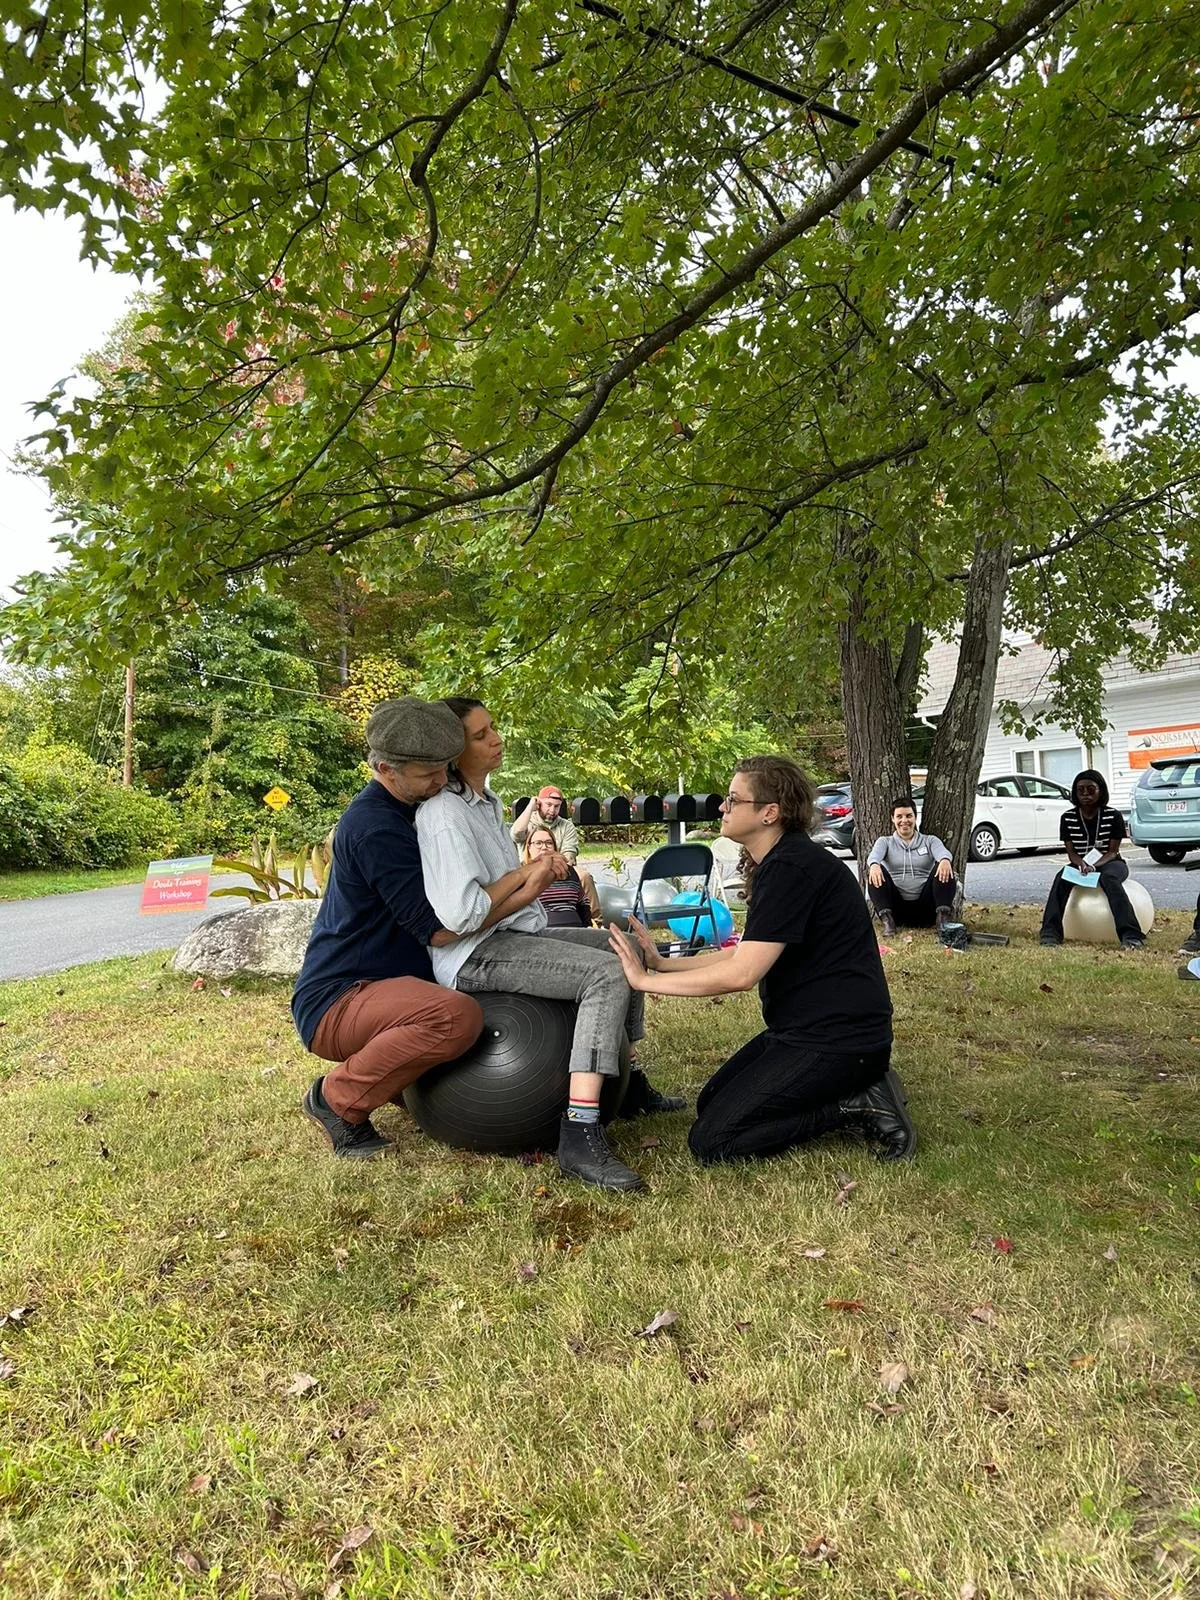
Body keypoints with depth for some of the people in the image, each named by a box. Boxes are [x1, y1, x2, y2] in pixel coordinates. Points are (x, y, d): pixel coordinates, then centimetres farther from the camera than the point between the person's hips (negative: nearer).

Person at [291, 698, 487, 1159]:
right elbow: (441, 928, -25)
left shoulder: (401, 811, 10)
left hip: (379, 989, 10)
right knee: (458, 1016, -37)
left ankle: (395, 1078, 16)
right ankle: (339, 1098, -12)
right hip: (335, 1004, -10)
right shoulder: (373, 825, -21)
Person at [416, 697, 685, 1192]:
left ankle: (625, 1083, 27)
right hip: (473, 955, -10)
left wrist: (533, 881, -7)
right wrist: (523, 874, -13)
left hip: (513, 934, 10)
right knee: (607, 975, -26)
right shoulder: (444, 814, -17)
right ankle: (580, 1137, -29)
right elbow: (459, 915, -27)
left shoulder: (485, 802, 14)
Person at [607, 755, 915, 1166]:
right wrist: (664, 964, 5)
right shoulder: (775, 864, 11)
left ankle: (857, 1105, -4)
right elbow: (744, 953, 14)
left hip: (837, 1040, -10)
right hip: (802, 1028, 10)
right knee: (710, 1104, 16)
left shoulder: (792, 868, -22)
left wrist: (645, 980, -17)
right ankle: (853, 1088, 10)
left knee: (711, 1141, -9)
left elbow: (741, 973, -26)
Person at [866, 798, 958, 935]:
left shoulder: (930, 840, 16)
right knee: (876, 872, -25)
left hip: (924, 907, 0)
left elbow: (942, 852, -9)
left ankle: (943, 916, -30)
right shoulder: (886, 841, 15)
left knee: (944, 869, -22)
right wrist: (874, 864, -37)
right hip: (897, 907, 0)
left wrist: (945, 860, -36)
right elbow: (874, 855, -10)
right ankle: (886, 919, -33)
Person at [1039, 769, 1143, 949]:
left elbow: (1113, 851, -9)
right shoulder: (1068, 818, -2)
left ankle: (1131, 936, -47)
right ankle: (1050, 934, -41)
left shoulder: (1114, 816, -8)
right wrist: (1082, 864, -25)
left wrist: (1094, 866, -28)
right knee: (1061, 878, -30)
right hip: (1081, 864, 2)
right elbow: (1071, 852, -1)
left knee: (1109, 878, -37)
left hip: (1109, 863, -2)